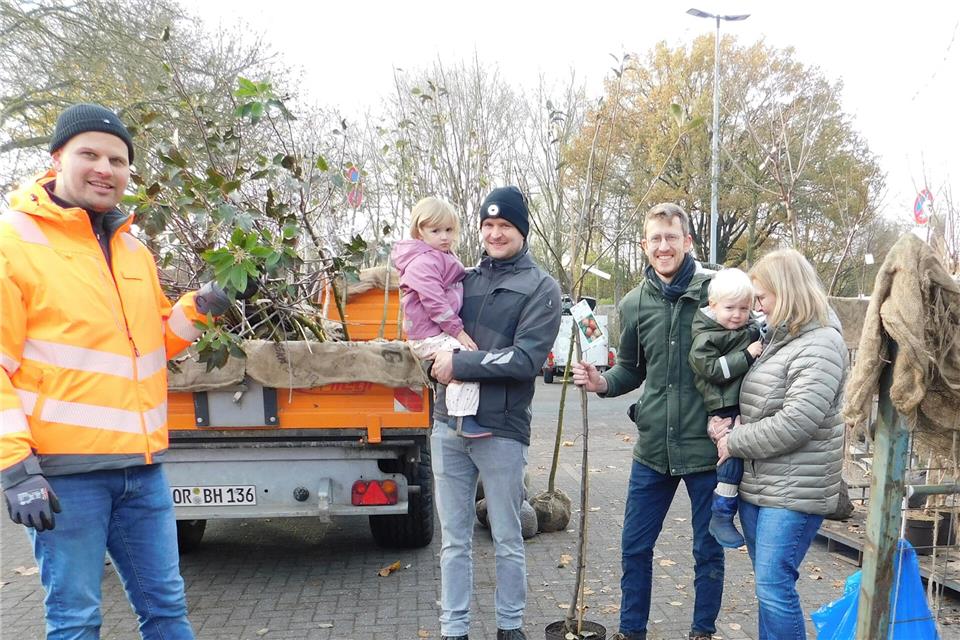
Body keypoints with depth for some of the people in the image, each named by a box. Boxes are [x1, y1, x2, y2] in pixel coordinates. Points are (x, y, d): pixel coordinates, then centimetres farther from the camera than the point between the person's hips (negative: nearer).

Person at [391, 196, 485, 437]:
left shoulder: (443, 259, 22)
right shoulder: (424, 261, -12)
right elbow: (434, 302, -21)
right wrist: (458, 331, -19)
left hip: (443, 333, 11)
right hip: (430, 336, -11)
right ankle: (464, 419, -27)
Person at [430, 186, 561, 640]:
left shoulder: (541, 287, -2)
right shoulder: (464, 278, 11)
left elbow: (527, 358, -14)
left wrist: (460, 364, -16)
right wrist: (438, 360, -2)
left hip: (501, 431, -4)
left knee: (507, 541, 11)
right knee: (454, 540, 12)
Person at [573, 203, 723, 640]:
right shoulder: (634, 304, 5)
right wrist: (601, 382, -5)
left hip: (705, 446, -4)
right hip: (653, 447, 4)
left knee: (708, 549, 14)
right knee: (634, 546, 14)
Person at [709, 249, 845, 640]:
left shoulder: (820, 344, -14)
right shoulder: (774, 337, 13)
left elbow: (794, 422, -23)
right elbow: (754, 403, 19)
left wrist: (734, 442, -13)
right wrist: (727, 423, -3)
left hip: (794, 491, -9)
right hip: (755, 483, 9)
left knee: (774, 589, -6)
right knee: (768, 585, 17)